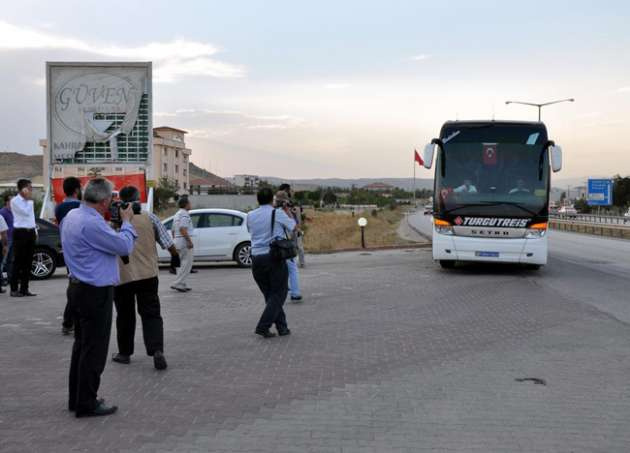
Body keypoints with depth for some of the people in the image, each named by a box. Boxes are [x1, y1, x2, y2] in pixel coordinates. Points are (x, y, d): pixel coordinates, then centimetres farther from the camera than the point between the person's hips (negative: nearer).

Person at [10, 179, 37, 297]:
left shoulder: (29, 201, 17)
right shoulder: (15, 201, -7)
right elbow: (26, 212, -19)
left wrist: (35, 231, 17)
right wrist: (29, 199, -10)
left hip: (30, 232, 7)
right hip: (20, 232, -7)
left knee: (28, 262, 7)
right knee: (18, 262, -6)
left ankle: (24, 288, 12)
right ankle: (14, 289, -2)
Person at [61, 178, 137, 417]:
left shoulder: (72, 216, 7)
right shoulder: (92, 223, -24)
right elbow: (125, 247, -18)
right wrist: (126, 222, -3)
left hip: (78, 288, 10)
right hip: (96, 293, -10)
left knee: (81, 345, 18)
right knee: (94, 350, 0)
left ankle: (77, 398, 28)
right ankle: (86, 404, 9)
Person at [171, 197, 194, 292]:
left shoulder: (177, 214, 20)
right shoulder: (185, 214, -11)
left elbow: (173, 230, 23)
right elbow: (183, 229, -22)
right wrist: (189, 241, -23)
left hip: (177, 241, 10)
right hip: (184, 241, -10)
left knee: (184, 263, 14)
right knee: (187, 263, -8)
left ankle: (182, 284, 13)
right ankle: (178, 283, -13)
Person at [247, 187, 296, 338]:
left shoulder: (250, 216, 7)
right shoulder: (278, 213, -4)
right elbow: (293, 226, 10)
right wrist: (287, 211, 27)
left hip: (256, 259, 5)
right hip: (275, 257, -4)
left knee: (269, 294, 14)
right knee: (278, 294, 4)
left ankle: (282, 327, 16)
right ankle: (263, 327, -7)